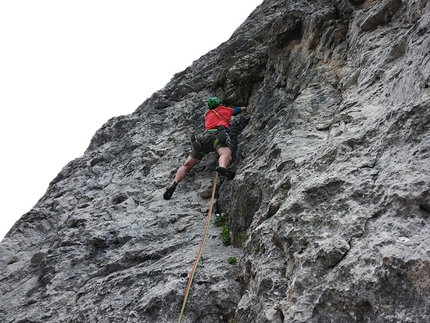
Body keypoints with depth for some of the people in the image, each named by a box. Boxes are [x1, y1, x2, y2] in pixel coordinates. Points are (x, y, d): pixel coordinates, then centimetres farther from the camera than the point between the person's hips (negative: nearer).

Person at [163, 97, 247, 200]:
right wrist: (243, 108, 77)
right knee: (226, 153, -32)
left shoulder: (207, 114, 38)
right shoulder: (226, 110, 32)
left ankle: (175, 183, -26)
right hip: (218, 134, -4)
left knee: (186, 165, 0)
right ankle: (222, 167, -68)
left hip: (204, 137, 4)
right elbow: (238, 109, 54)